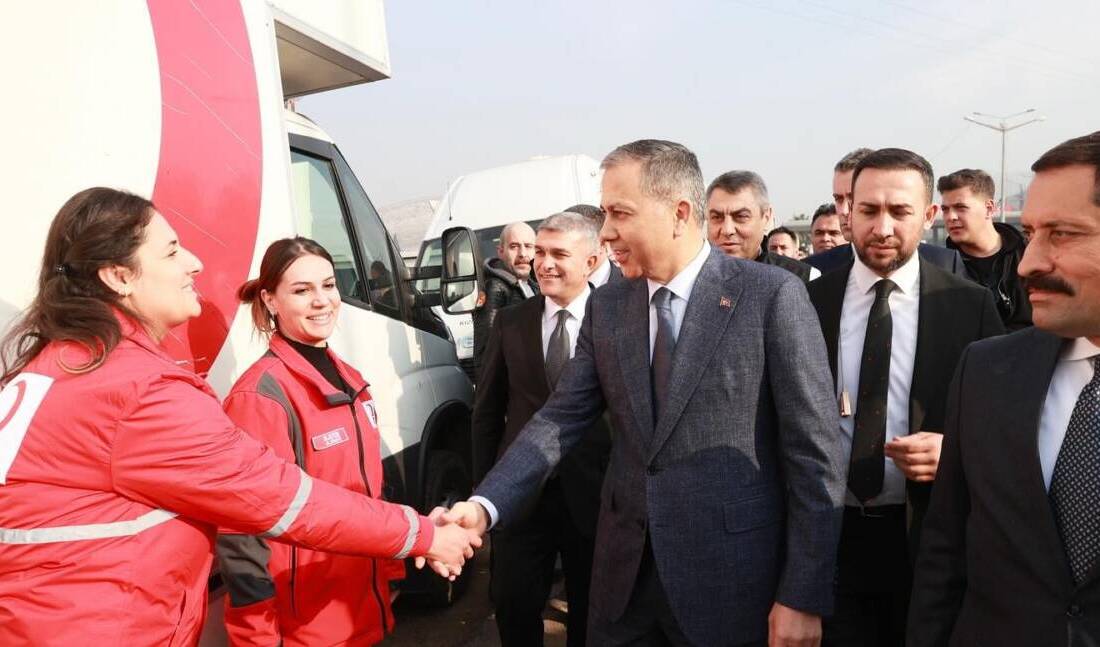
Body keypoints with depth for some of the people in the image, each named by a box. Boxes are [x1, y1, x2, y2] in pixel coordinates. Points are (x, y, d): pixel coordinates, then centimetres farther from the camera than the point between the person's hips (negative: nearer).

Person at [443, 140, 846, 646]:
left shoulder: (771, 295, -10)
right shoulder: (606, 307, 5)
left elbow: (814, 452, -10)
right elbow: (560, 419, 2)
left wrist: (804, 595, -11)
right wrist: (486, 505, -11)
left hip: (729, 577, -4)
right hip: (624, 572, 4)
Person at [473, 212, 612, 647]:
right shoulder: (510, 322, 2)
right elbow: (486, 411, 6)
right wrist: (484, 487, 5)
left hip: (594, 492, -1)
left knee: (591, 611, 17)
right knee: (512, 602, 11)